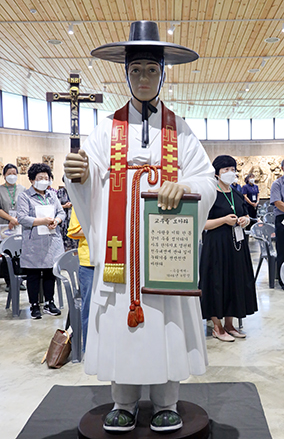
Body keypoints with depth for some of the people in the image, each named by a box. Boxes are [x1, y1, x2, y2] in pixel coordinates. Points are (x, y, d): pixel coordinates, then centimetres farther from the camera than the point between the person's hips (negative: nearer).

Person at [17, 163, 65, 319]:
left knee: (50, 272, 9)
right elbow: (22, 218, -13)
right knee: (33, 274, 2)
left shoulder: (52, 195, 15)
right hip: (34, 243, -4)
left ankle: (49, 303, 21)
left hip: (52, 241, 5)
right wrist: (43, 221, -20)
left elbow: (61, 212, 13)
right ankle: (34, 305, 13)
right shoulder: (24, 197, -2)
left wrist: (55, 221, -10)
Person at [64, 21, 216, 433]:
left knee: (166, 320, 3)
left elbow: (207, 182, 1)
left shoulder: (180, 131, 11)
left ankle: (166, 405, 20)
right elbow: (90, 192, 4)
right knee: (119, 319, 3)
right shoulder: (106, 130, 10)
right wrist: (80, 177, -19)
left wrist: (183, 185, -21)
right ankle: (124, 405, 20)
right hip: (119, 245, 0)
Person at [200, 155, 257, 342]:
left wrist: (245, 220, -1)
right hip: (217, 246, -7)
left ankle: (229, 324, 23)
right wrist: (224, 220, -20)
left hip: (237, 244, 7)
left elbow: (247, 216, 21)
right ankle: (217, 327, 11)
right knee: (217, 282, -2)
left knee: (236, 281, 9)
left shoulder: (237, 195, 13)